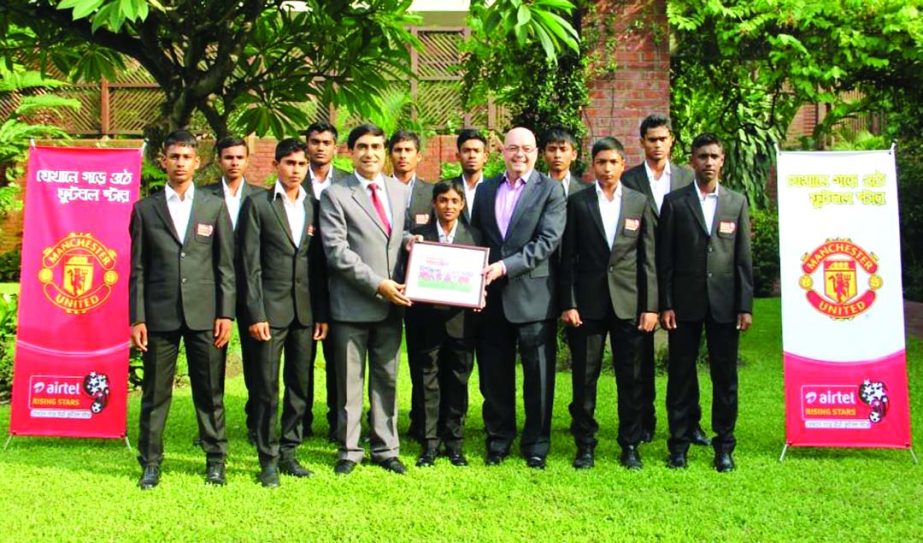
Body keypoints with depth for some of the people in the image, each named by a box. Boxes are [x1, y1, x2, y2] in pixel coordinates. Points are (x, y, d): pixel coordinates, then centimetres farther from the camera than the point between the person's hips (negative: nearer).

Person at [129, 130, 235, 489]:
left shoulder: (215, 207, 8)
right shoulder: (145, 209, 8)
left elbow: (226, 266, 6)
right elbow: (137, 269, 6)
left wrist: (226, 313, -2)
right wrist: (136, 318, -1)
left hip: (204, 314, 0)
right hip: (159, 314, 0)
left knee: (210, 392, 5)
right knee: (155, 393, 5)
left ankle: (215, 460, 16)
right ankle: (151, 463, 16)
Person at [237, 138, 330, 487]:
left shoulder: (314, 207, 11)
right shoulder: (258, 205, 1)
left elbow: (321, 264, 11)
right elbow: (250, 264, -3)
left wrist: (323, 313, 6)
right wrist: (256, 313, -10)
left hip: (306, 311, 4)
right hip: (271, 310, -4)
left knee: (301, 387, 8)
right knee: (268, 389, -1)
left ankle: (288, 454, 19)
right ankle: (268, 461, 10)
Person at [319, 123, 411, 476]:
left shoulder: (399, 191, 12)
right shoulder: (335, 195, -4)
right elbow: (336, 250, -11)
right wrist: (377, 284, -17)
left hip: (391, 303, 4)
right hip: (352, 304, -4)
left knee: (387, 379, 10)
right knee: (350, 381, 5)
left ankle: (386, 449, 20)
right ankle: (349, 450, 16)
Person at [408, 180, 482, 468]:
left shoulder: (474, 236, 8)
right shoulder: (419, 234, 5)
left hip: (461, 318, 1)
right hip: (429, 317, -1)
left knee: (458, 381, 7)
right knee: (429, 380, 4)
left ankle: (454, 443, 16)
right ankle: (430, 442, 11)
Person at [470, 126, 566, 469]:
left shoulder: (550, 190, -1)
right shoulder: (485, 191, 12)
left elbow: (548, 241, -11)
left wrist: (506, 266, -18)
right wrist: (477, 277, -3)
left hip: (533, 296, -4)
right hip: (493, 297, 4)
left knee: (538, 375, 3)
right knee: (494, 375, 11)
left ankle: (536, 444, 16)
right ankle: (498, 440, 24)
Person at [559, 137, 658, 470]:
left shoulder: (639, 203, 6)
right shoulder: (577, 203, 3)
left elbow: (648, 258, 5)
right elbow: (568, 257, 2)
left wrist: (650, 306, -1)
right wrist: (568, 303, -5)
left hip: (629, 302, 1)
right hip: (588, 303, -1)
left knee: (630, 379, 5)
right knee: (584, 378, 4)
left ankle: (630, 445, 16)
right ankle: (585, 444, 16)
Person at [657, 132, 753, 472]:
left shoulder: (737, 202, 9)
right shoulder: (675, 202, 4)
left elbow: (744, 258, 7)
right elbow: (664, 258, 2)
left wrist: (745, 305, 0)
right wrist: (665, 304, -4)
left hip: (724, 303, 1)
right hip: (685, 303, -1)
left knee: (725, 376, 5)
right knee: (681, 375, 5)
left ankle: (724, 445, 15)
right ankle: (679, 443, 14)